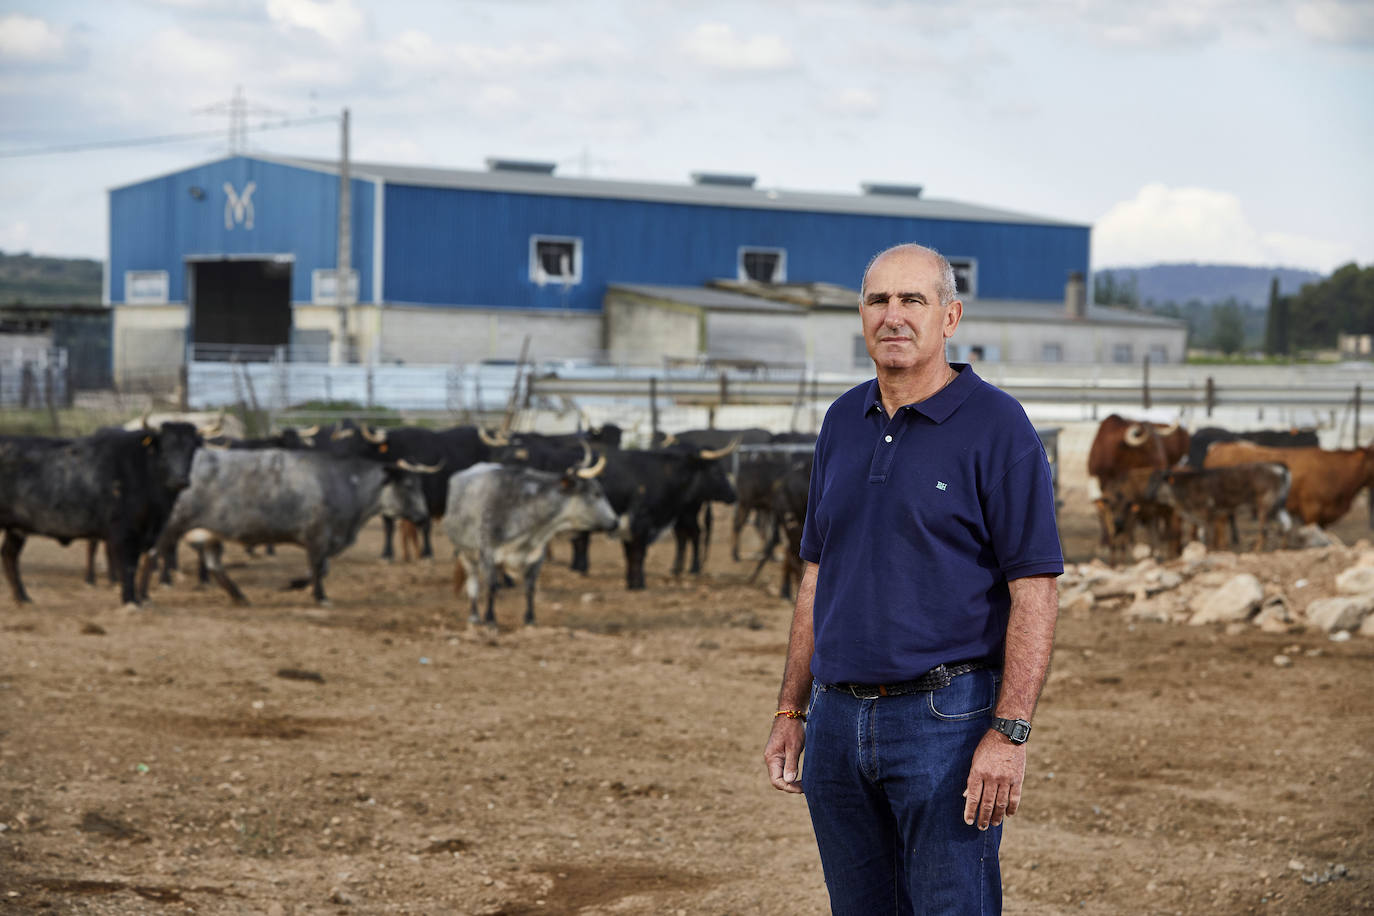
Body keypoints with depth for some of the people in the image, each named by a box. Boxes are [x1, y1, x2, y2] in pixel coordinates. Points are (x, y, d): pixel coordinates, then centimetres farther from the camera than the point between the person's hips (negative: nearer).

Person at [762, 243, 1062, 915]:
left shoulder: (995, 426, -7)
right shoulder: (844, 422, 12)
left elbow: (1035, 590, -11)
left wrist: (1009, 733, -19)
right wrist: (791, 713, 13)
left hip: (947, 719, -6)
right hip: (839, 719, 6)